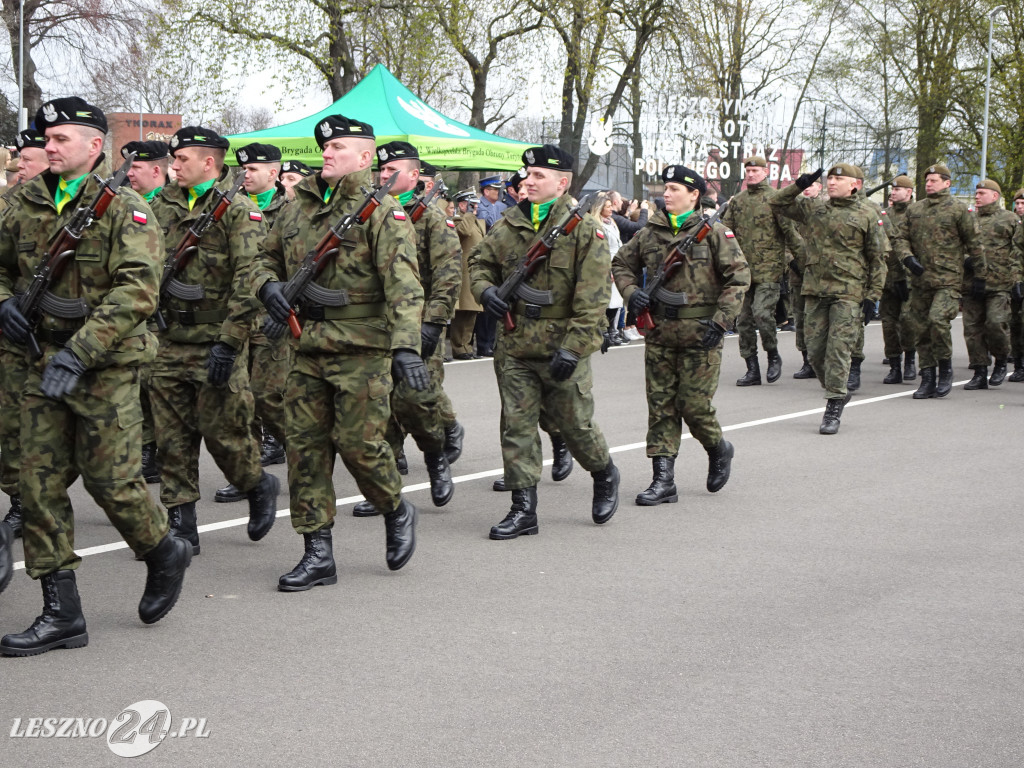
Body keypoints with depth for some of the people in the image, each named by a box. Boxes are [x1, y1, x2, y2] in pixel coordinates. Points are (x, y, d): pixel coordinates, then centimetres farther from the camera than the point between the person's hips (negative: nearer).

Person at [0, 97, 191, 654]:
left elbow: (137, 291, -19)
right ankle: (61, 613, 9)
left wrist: (79, 351, -27)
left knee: (109, 478, -3)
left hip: (106, 365, -5)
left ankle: (164, 554, 28)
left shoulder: (125, 210, -9)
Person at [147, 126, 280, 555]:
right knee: (172, 437, 5)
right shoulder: (164, 208, 12)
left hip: (215, 342, -6)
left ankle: (259, 487, 26)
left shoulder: (240, 212, -8)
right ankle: (181, 526, 11)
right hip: (171, 342, 6)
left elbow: (248, 282, -14)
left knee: (222, 430, -1)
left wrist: (229, 342, -19)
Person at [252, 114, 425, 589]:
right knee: (304, 443, 4)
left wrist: (406, 345, -29)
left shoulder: (382, 212, -7)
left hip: (362, 349, -6)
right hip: (308, 349, 6)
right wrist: (268, 283, 1)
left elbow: (403, 284, -17)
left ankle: (397, 512, 25)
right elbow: (267, 257, 25)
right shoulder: (298, 207, 13)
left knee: (358, 442, -6)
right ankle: (318, 554, 11)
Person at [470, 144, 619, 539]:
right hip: (515, 348, 4)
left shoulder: (585, 230, -8)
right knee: (517, 426, 3)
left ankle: (605, 475, 36)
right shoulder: (508, 226, 5)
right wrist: (485, 289, -4)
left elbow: (593, 299, -12)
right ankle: (523, 510, 9)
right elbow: (480, 262, 20)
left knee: (576, 424, 7)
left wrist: (572, 348, -19)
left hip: (563, 349, -4)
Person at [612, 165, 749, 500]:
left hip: (700, 333, -5)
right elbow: (622, 263, 21)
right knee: (661, 405, 4)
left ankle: (719, 449, 26)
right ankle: (663, 479, 7)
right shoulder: (650, 233, 8)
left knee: (694, 404, -4)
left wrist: (721, 321, -14)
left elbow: (739, 275, -7)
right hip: (660, 331, 5)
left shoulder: (713, 232, -5)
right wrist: (631, 291, 1)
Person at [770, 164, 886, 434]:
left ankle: (834, 407, -5)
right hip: (815, 291, 5)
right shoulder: (813, 210, 11)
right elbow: (778, 203, 18)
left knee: (839, 349, -9)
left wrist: (873, 295, -2)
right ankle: (838, 393, 25)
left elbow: (878, 259, 4)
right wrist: (799, 185, 3)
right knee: (815, 351, 6)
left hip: (848, 294, -4)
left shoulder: (867, 217, 2)